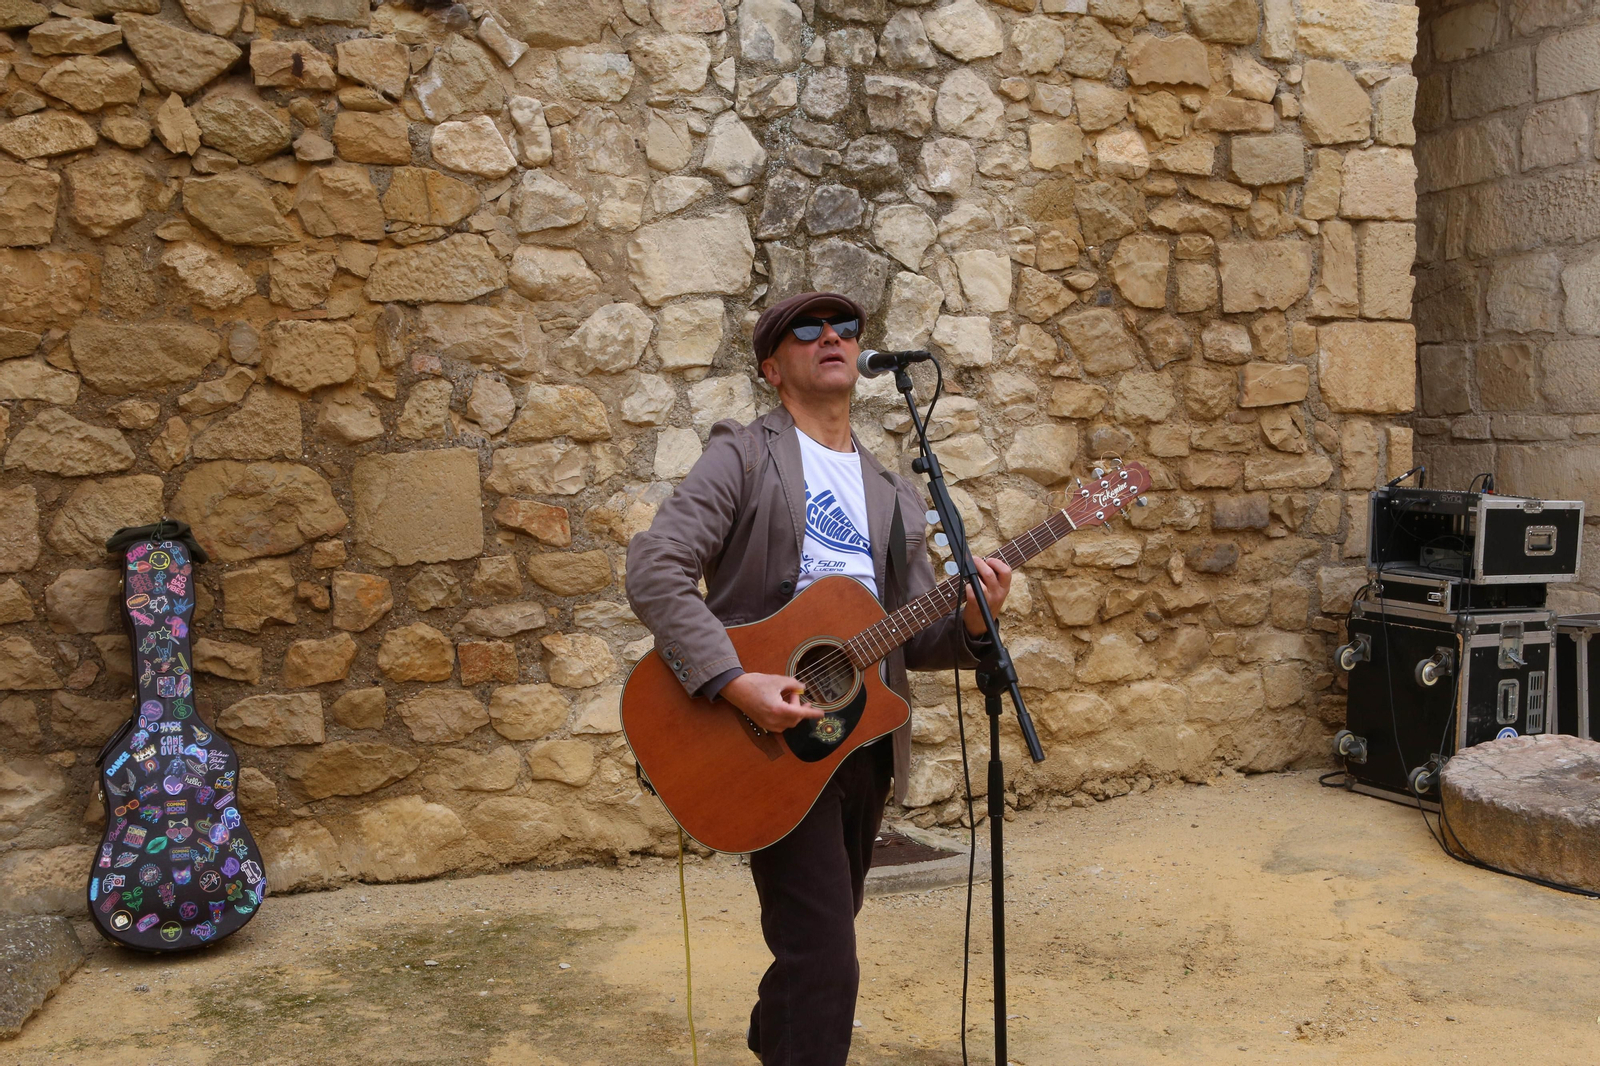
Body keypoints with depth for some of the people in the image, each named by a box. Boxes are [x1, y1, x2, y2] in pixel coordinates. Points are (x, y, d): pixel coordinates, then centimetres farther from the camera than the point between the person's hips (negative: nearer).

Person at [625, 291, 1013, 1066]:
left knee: (823, 938, 20)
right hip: (774, 740, -6)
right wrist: (736, 683, -25)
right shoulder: (744, 457, -3)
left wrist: (970, 623, -11)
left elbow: (915, 640, 11)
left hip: (865, 737, 6)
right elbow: (654, 571, -15)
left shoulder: (894, 497, 14)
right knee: (824, 958, -12)